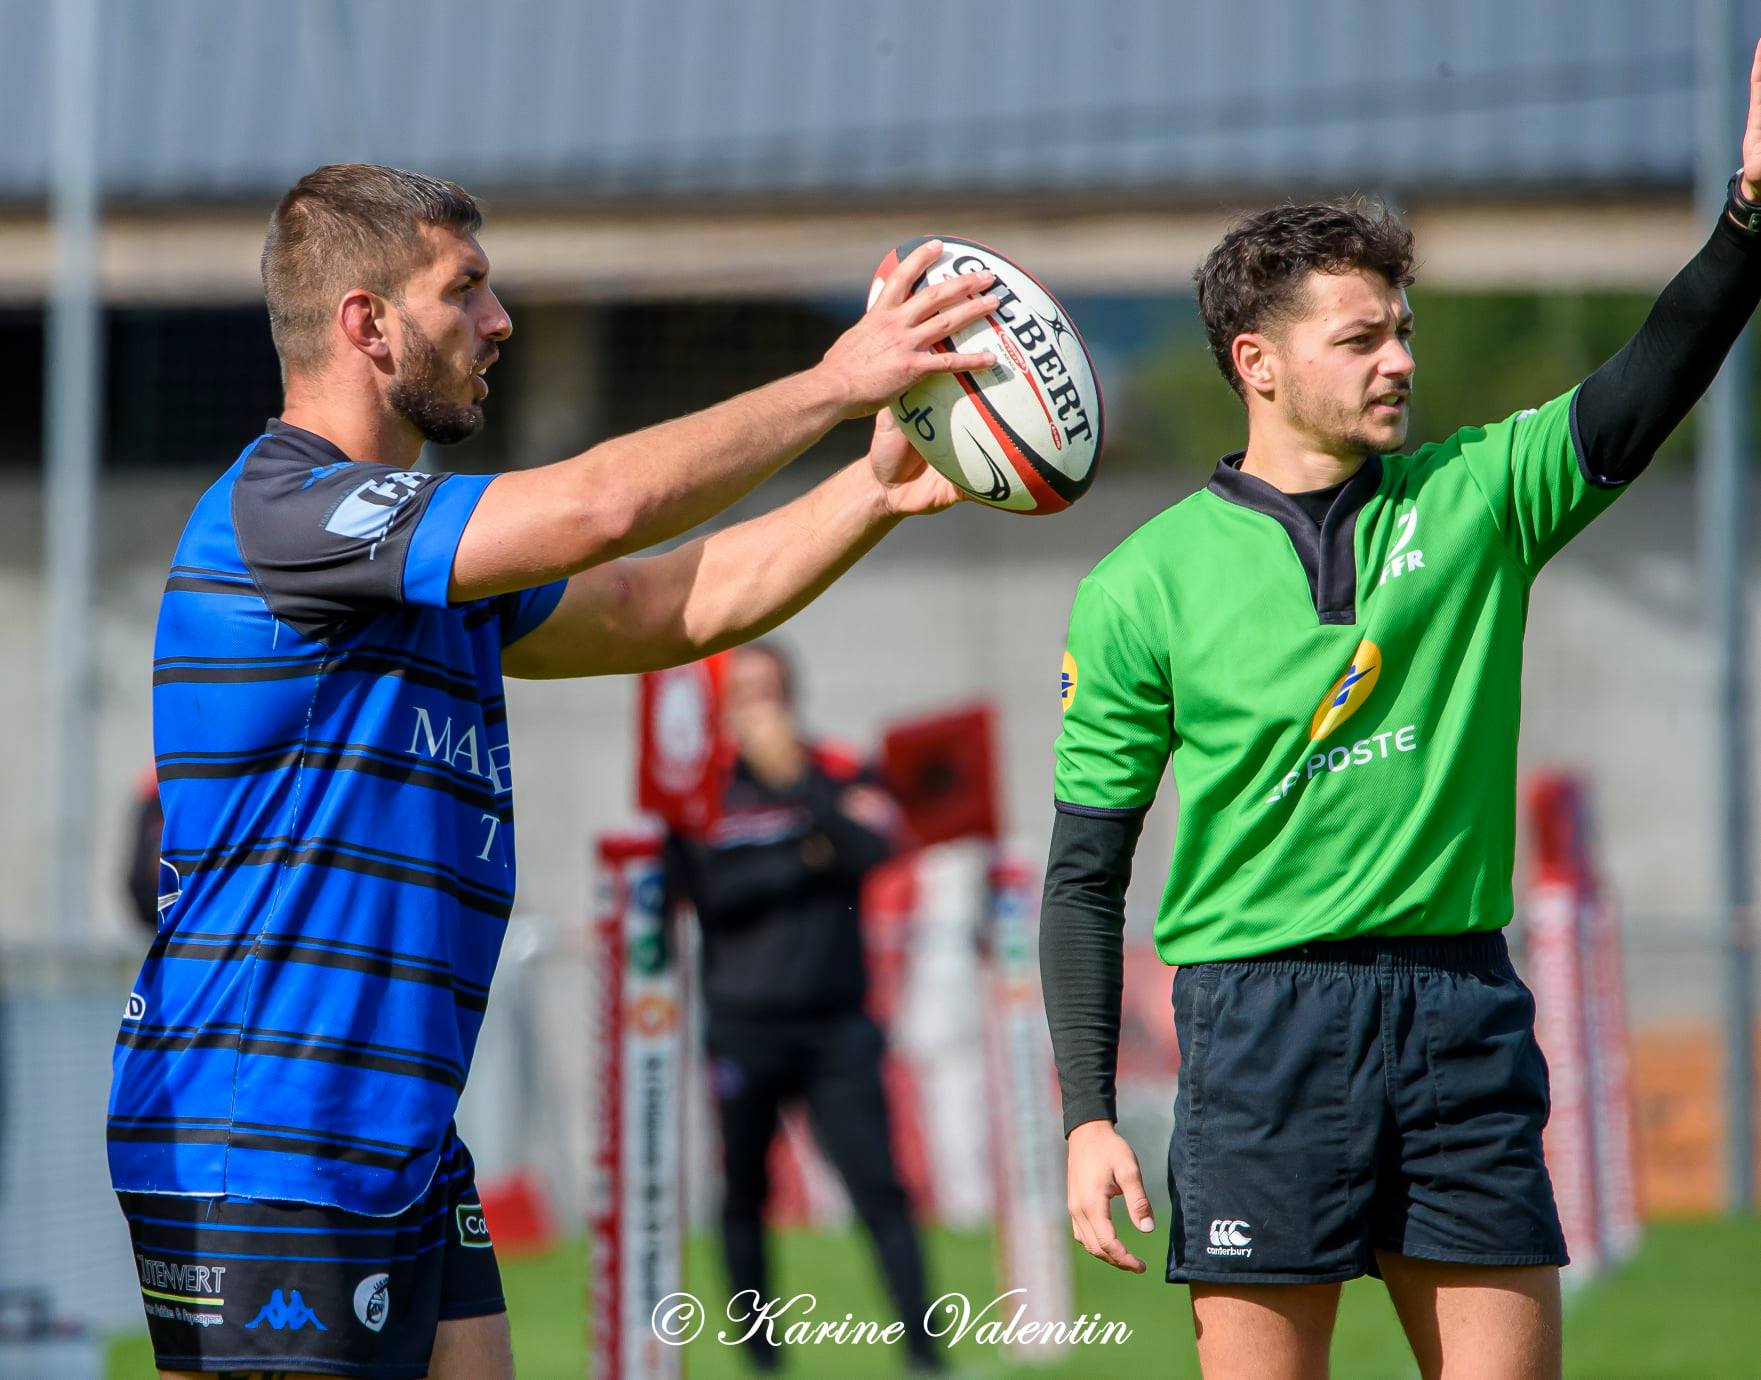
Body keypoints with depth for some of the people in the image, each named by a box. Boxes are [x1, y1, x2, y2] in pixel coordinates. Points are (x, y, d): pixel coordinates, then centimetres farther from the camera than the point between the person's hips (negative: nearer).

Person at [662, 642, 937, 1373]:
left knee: (878, 1187, -10)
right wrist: (800, 864, -10)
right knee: (743, 1194, 6)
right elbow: (702, 889, -8)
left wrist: (794, 777, -14)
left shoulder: (836, 774, 7)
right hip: (744, 1030, 1)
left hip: (835, 1027, -1)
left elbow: (868, 848, -11)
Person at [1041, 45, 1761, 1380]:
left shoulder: (1478, 499, 8)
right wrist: (1088, 1115, -4)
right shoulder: (1147, 584, 1)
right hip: (1263, 1021, -3)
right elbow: (1086, 872, 4)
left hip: (1463, 1006, 3)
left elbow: (1639, 401, -9)